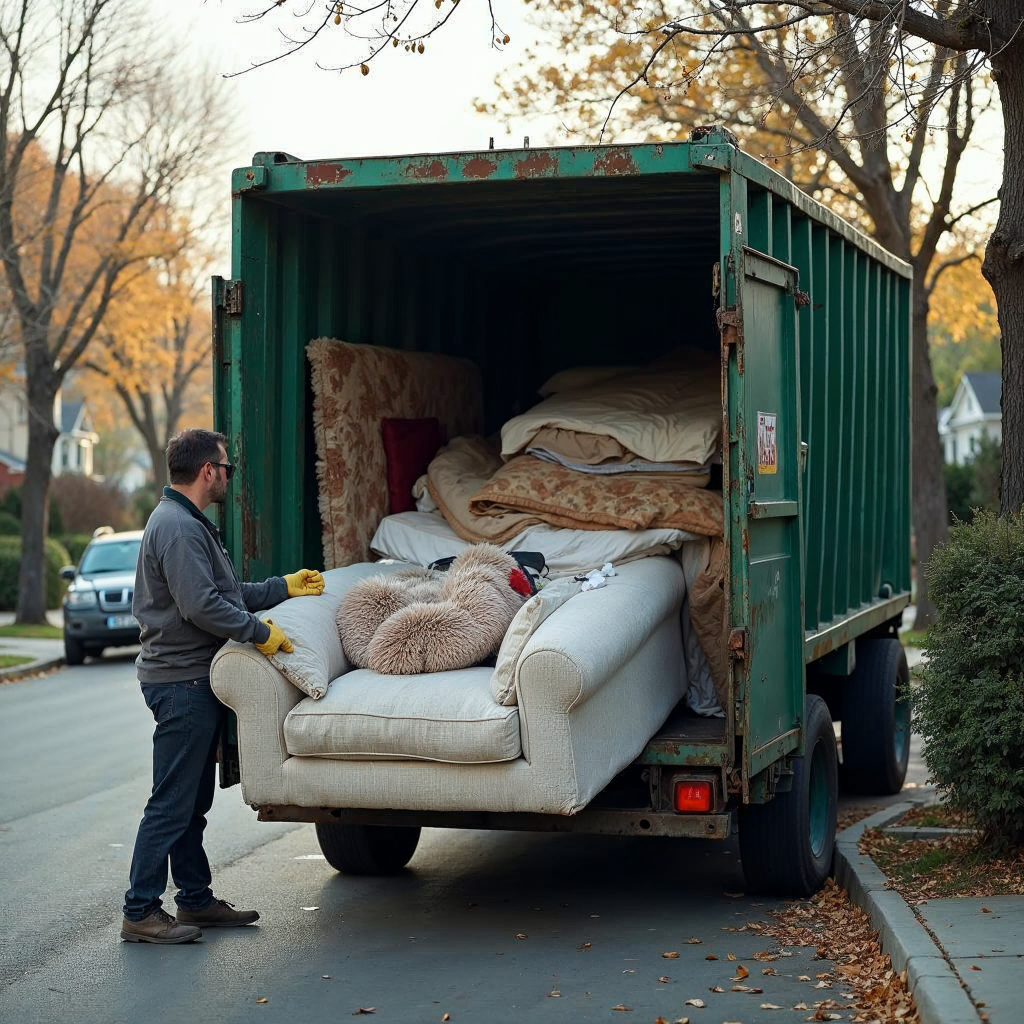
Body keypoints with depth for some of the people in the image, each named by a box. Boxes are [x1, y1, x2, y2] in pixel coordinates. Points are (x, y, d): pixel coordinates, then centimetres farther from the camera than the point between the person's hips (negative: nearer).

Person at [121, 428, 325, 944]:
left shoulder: (190, 524, 18)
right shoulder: (178, 528, -17)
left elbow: (227, 593, 23)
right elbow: (202, 606, -25)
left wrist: (284, 586, 23)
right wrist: (260, 631, -17)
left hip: (194, 681, 11)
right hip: (181, 682, -11)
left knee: (193, 802, 16)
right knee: (172, 802, -7)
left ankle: (196, 900, 24)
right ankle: (140, 912, -3)